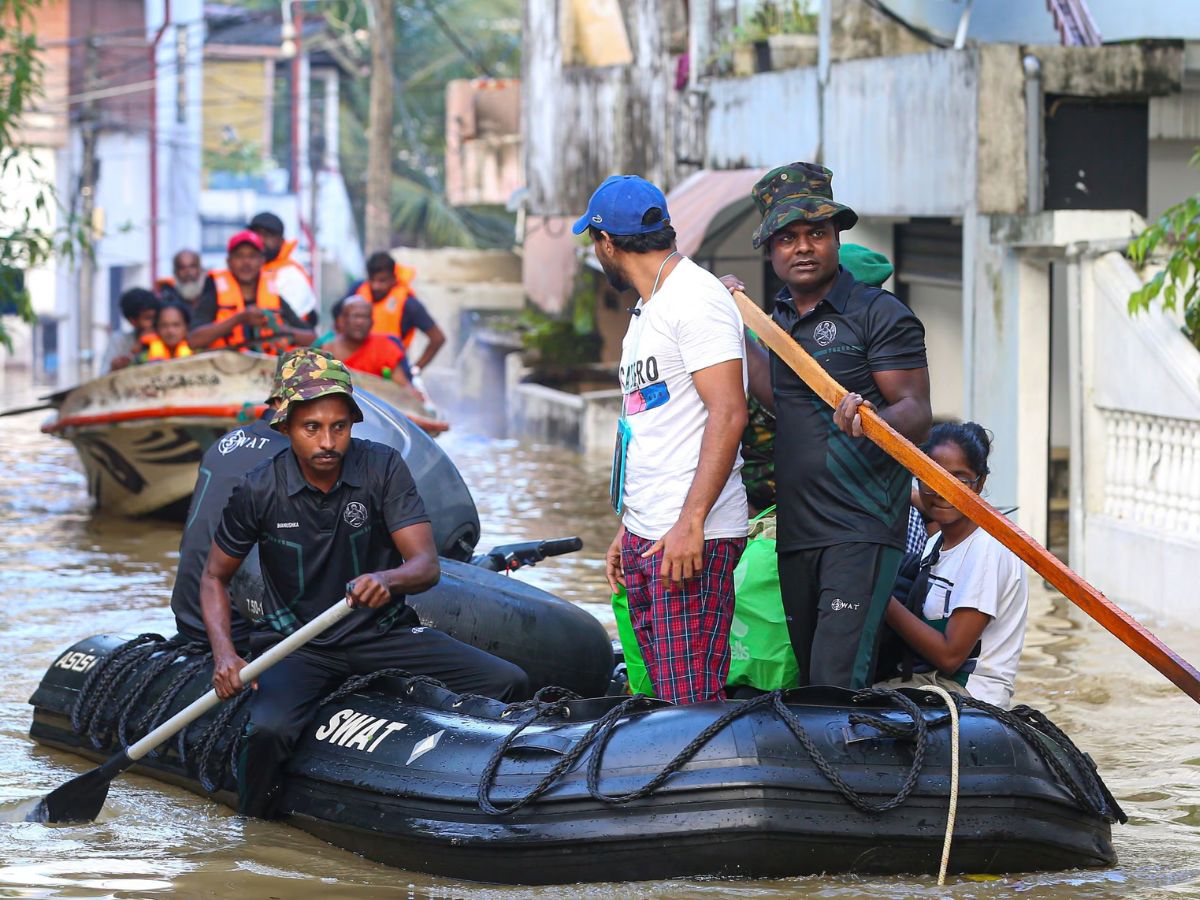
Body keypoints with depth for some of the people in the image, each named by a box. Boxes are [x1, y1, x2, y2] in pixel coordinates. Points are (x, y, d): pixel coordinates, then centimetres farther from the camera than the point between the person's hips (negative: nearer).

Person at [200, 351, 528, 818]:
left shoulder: (382, 468, -9)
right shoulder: (259, 490, -9)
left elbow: (426, 565, -14)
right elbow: (214, 577, 4)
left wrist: (388, 580, -39)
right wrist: (224, 655, -13)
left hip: (384, 634, 2)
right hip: (296, 647, -2)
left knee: (508, 683, -17)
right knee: (269, 730, -34)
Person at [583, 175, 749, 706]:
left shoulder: (697, 298, -9)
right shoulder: (646, 312, 22)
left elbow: (729, 414, -18)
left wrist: (690, 522, -24)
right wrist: (626, 529, 24)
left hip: (694, 539, -10)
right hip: (646, 538, 10)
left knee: (693, 702, -15)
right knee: (665, 697, 7)